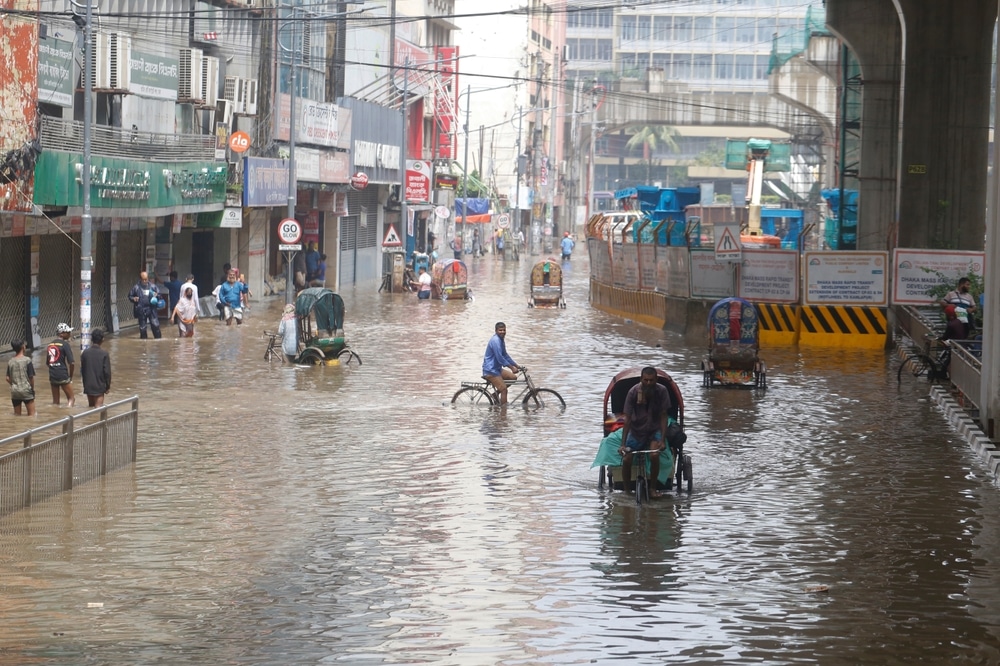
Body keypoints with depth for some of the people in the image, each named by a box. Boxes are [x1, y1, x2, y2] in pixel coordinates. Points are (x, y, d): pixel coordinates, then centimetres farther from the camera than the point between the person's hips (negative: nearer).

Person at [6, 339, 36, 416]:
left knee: (17, 416, 13)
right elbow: (31, 377, -11)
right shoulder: (27, 360, -10)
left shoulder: (10, 362, 2)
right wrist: (33, 388, 4)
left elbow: (8, 379, 3)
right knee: (31, 415, 2)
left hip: (14, 391, 4)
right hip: (26, 390, -4)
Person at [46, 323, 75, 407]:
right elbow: (71, 363, -13)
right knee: (71, 398, 4)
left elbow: (47, 362, 17)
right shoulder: (65, 344, -9)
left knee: (55, 401, 13)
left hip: (52, 375, 6)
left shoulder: (50, 344, 11)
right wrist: (71, 376, 0)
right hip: (63, 375, -6)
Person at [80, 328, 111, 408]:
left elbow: (82, 370, 5)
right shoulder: (104, 354, -13)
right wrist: (108, 385, 0)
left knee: (91, 406, 17)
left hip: (88, 385, 4)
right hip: (100, 386, -4)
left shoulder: (85, 353, -2)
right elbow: (107, 371, -11)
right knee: (98, 407, -2)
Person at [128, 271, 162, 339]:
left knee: (155, 325, -4)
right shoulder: (136, 287, -1)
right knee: (142, 327, 8)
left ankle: (158, 339, 7)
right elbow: (130, 296, 9)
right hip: (141, 310, 0)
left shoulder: (152, 286, 3)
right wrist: (133, 298, -12)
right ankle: (143, 339, 20)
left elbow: (159, 294, 15)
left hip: (152, 310, 0)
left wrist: (156, 295, -8)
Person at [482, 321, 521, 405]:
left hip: (497, 368, 10)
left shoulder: (501, 340, 14)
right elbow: (499, 358, -22)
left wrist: (516, 365, 19)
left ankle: (496, 394, 13)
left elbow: (505, 355, 23)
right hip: (491, 370, -10)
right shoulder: (495, 340, -18)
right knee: (504, 389, -13)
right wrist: (512, 368, -19)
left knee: (513, 377, 10)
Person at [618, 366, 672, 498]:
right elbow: (627, 418, -15)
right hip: (636, 431, 1)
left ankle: (652, 487, -5)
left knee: (654, 455, -25)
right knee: (626, 459, -14)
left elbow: (663, 417, -11)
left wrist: (662, 440, -20)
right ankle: (627, 490, 6)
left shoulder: (662, 391, -17)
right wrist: (623, 444, -19)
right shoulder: (633, 392, -18)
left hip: (654, 430, -1)